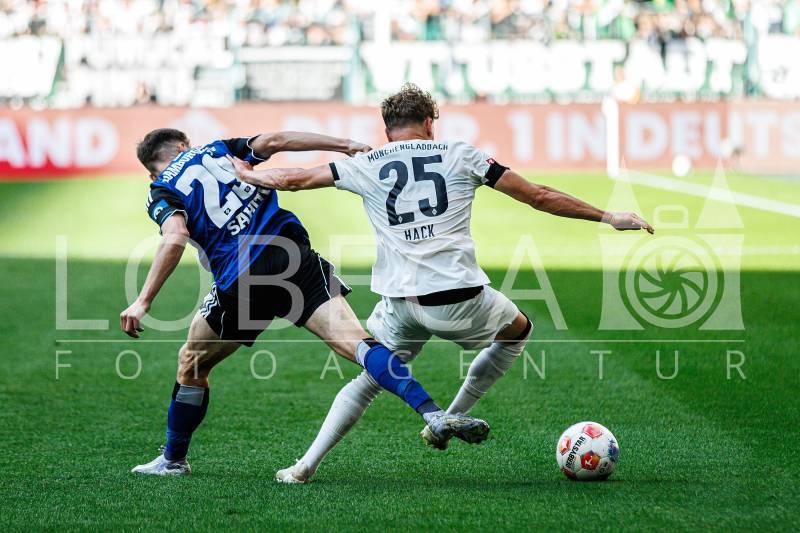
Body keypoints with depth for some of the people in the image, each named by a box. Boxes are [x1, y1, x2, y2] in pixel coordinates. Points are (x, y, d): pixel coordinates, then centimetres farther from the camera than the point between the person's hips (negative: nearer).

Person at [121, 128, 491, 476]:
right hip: (294, 258, 2)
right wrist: (347, 147, 9)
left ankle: (173, 460, 33)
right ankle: (432, 412, -30)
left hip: (239, 283, -2)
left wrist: (143, 302, -10)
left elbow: (175, 240, -8)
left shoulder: (162, 193, 12)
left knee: (191, 365, 22)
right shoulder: (217, 149, 23)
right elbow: (273, 141, 10)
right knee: (355, 342, -10)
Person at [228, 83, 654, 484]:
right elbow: (538, 196, 10)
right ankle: (449, 422, 23)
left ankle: (307, 465, 8)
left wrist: (245, 173, 38)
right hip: (459, 298, -2)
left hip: (399, 302, 2)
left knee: (369, 378, 22)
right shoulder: (459, 155, 9)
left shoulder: (367, 165, 11)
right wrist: (607, 217, 18)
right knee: (518, 329, 27)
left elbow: (291, 180, 17)